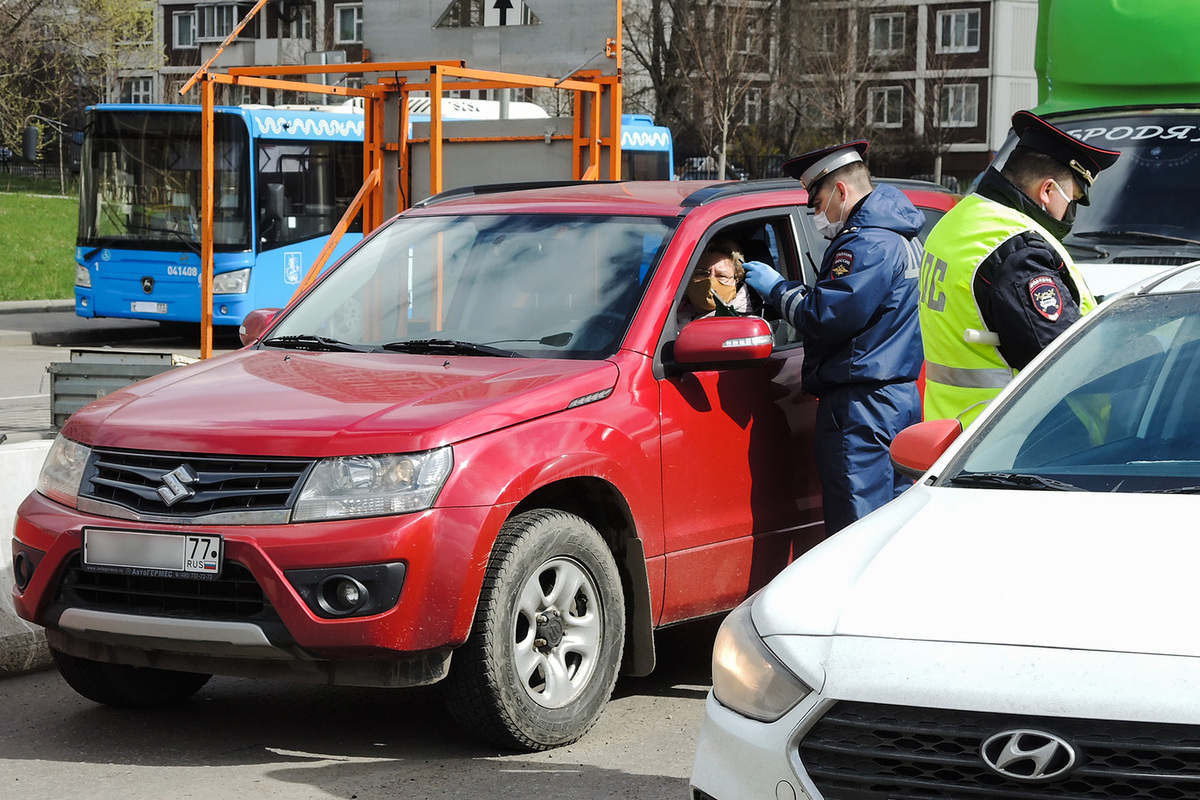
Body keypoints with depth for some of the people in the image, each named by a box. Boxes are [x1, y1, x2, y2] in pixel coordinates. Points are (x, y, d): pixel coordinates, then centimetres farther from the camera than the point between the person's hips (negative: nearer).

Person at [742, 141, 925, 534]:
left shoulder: (868, 245, -16)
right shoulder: (900, 237, 19)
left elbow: (826, 316, -19)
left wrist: (776, 287, -5)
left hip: (861, 410, -11)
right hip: (901, 398, 11)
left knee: (856, 533, -10)